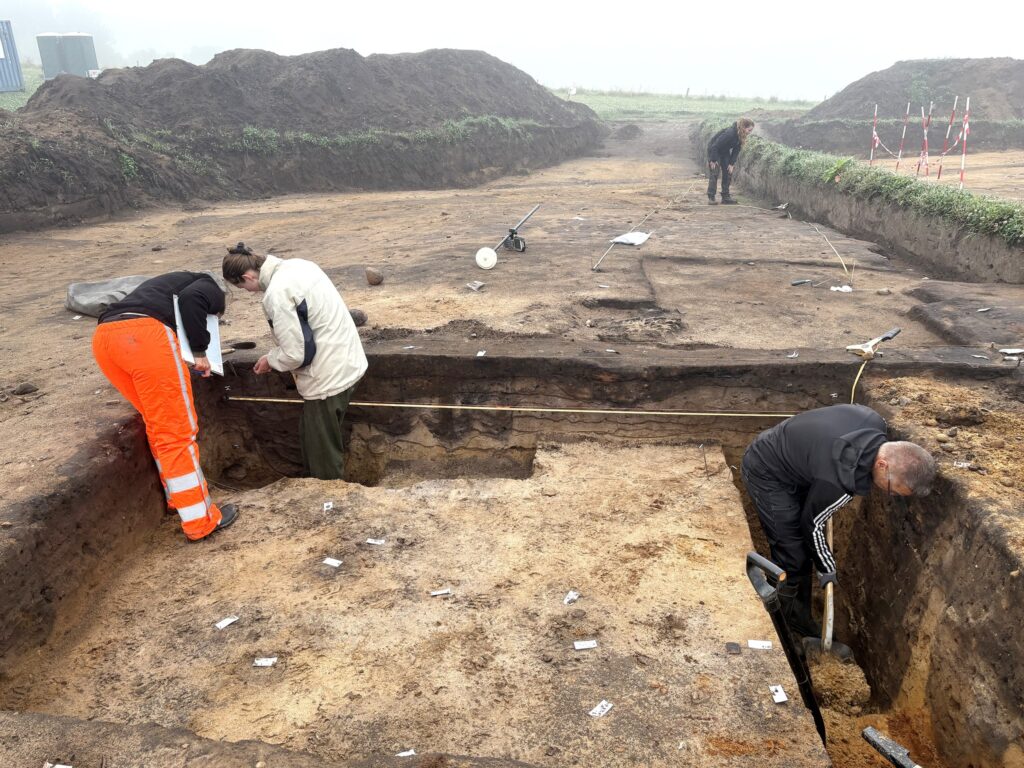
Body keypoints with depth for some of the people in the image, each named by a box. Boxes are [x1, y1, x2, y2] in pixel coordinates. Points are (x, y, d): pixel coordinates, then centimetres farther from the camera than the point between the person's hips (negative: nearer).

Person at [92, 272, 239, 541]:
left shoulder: (170, 284, 42)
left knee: (159, 426, 22)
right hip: (143, 335, -8)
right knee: (177, 432, 0)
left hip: (103, 336, 8)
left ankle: (179, 496, 33)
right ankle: (201, 520, 6)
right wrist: (200, 349, 3)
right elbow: (191, 298, -4)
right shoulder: (209, 288, 21)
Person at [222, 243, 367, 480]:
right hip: (347, 361, 10)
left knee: (323, 454, 7)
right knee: (311, 436, 23)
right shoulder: (298, 265, 6)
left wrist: (270, 360, 0)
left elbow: (295, 353, -21)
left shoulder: (276, 294, -21)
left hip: (328, 377, -9)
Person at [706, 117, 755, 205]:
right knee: (714, 174, -11)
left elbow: (736, 150, -2)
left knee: (728, 173, 2)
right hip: (713, 150, -8)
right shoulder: (729, 133, -34)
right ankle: (711, 198, -9)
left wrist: (732, 163, -8)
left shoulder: (741, 136, -11)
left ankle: (726, 197, 5)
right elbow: (715, 146, -30)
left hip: (725, 152, 8)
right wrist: (713, 160, -25)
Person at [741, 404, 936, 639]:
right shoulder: (842, 479, -36)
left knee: (805, 549, 13)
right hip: (767, 473, -9)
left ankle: (799, 619, 28)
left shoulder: (875, 425, -16)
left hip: (790, 458, 9)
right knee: (791, 558, -6)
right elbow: (812, 524, -19)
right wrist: (826, 570, -1)